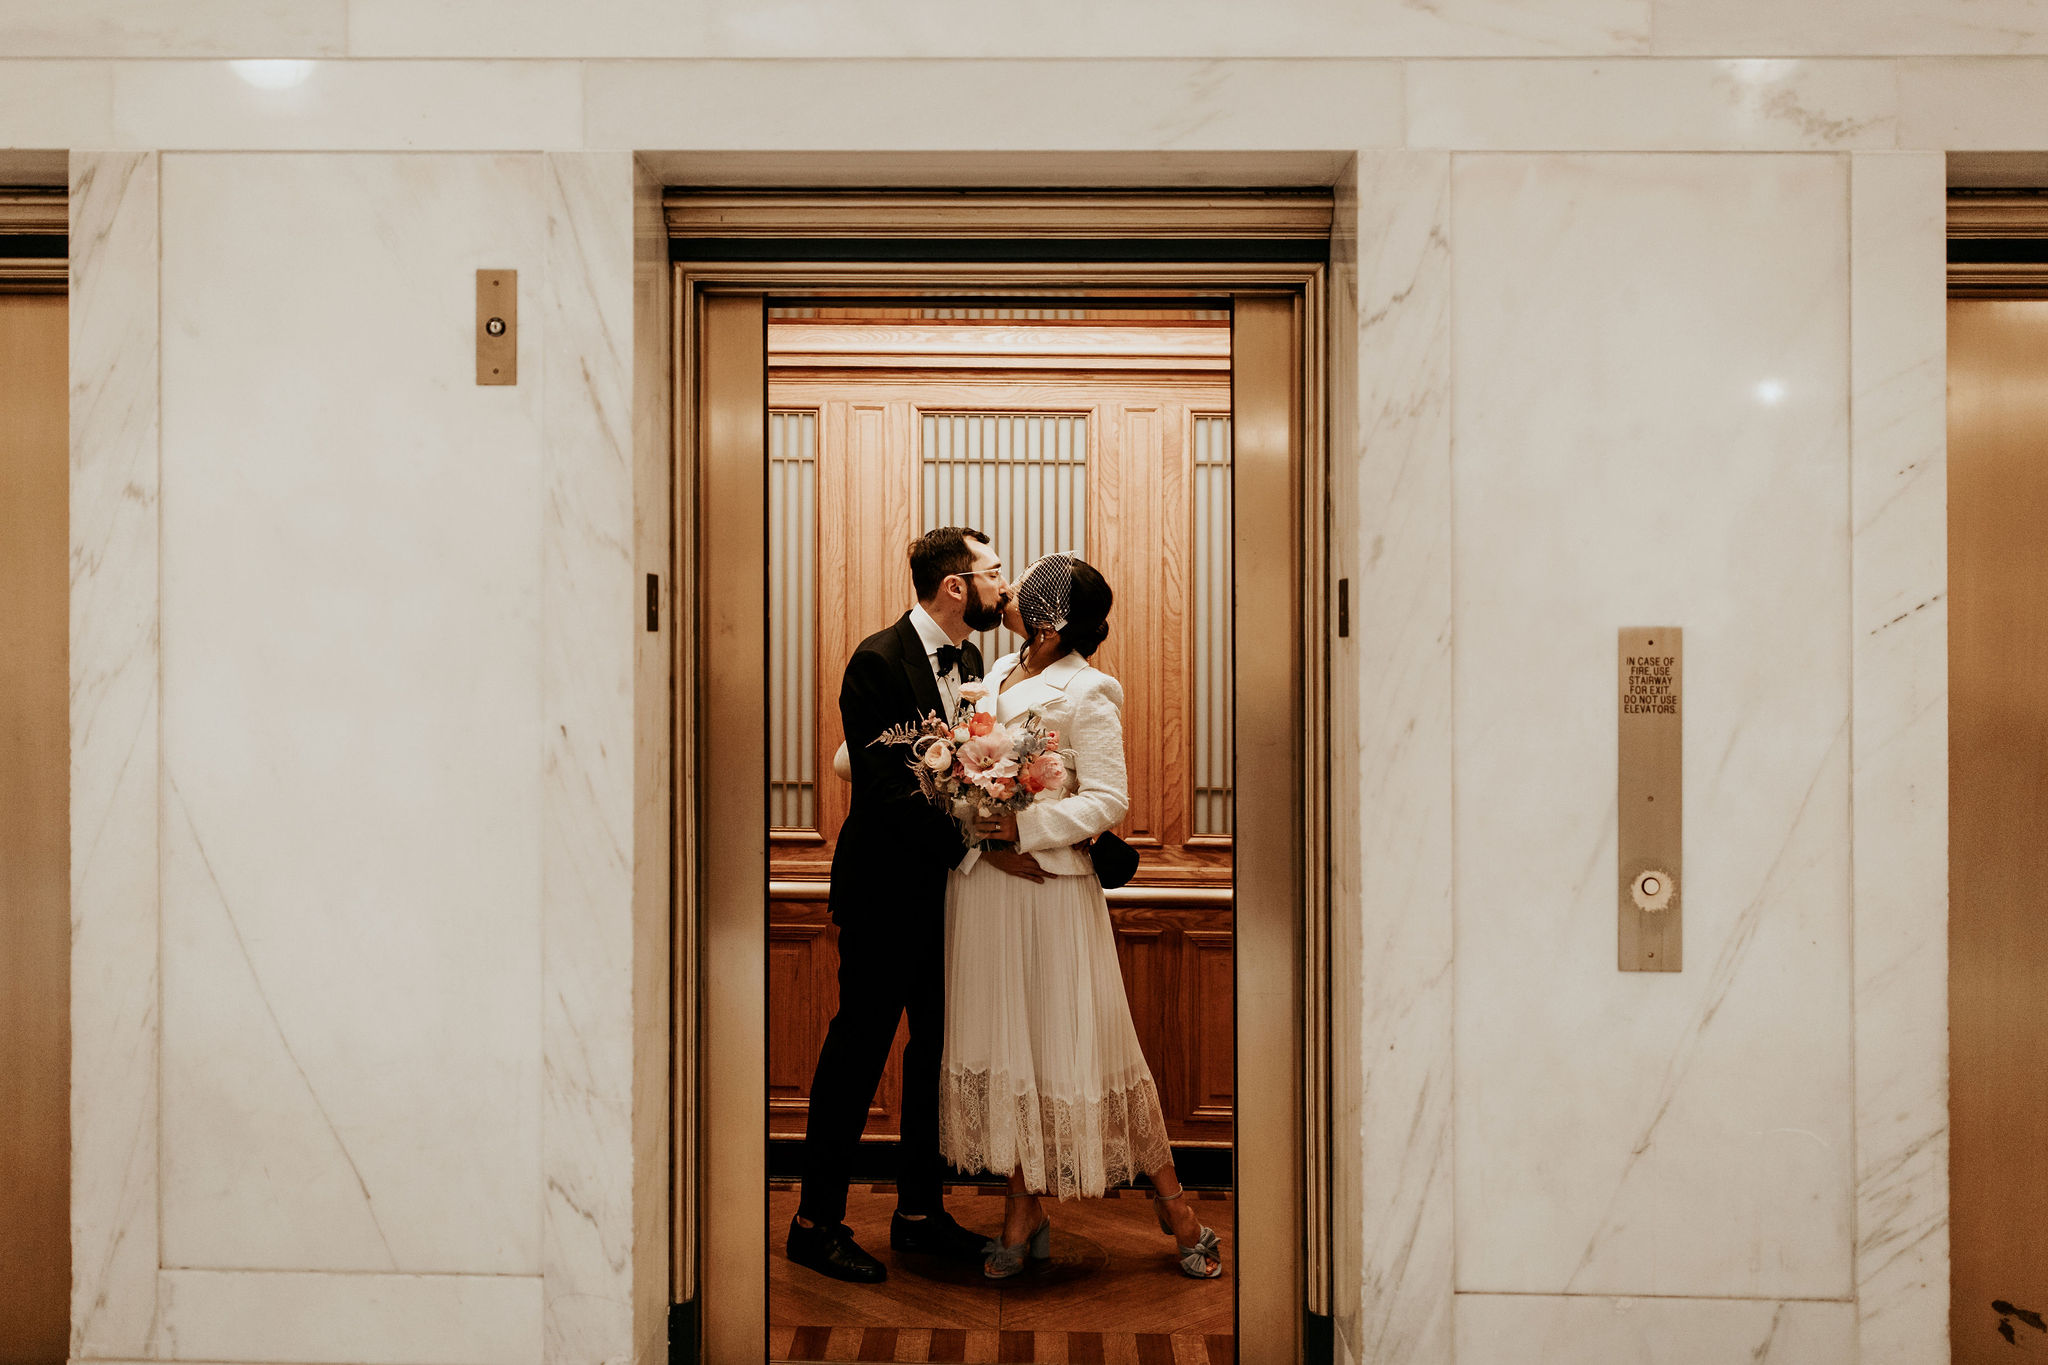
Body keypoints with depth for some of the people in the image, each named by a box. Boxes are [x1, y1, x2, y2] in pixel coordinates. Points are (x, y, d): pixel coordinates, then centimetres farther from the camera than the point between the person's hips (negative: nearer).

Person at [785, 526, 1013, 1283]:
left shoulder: (968, 659, 8)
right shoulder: (879, 660, -17)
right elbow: (883, 788, -23)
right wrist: (972, 844, -27)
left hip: (946, 887, 8)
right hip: (886, 888, -8)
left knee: (938, 1048, 15)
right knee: (859, 1049, 3)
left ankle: (920, 1211, 30)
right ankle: (816, 1221, 19)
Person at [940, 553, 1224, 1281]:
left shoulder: (1087, 694, -11)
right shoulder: (999, 671, 10)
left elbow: (1108, 800, -14)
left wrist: (1022, 827, -20)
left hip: (1050, 887, -6)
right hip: (982, 884, 7)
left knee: (1078, 1044, 1)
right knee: (1002, 1042, 11)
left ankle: (1170, 1196, 20)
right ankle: (1024, 1209, 26)